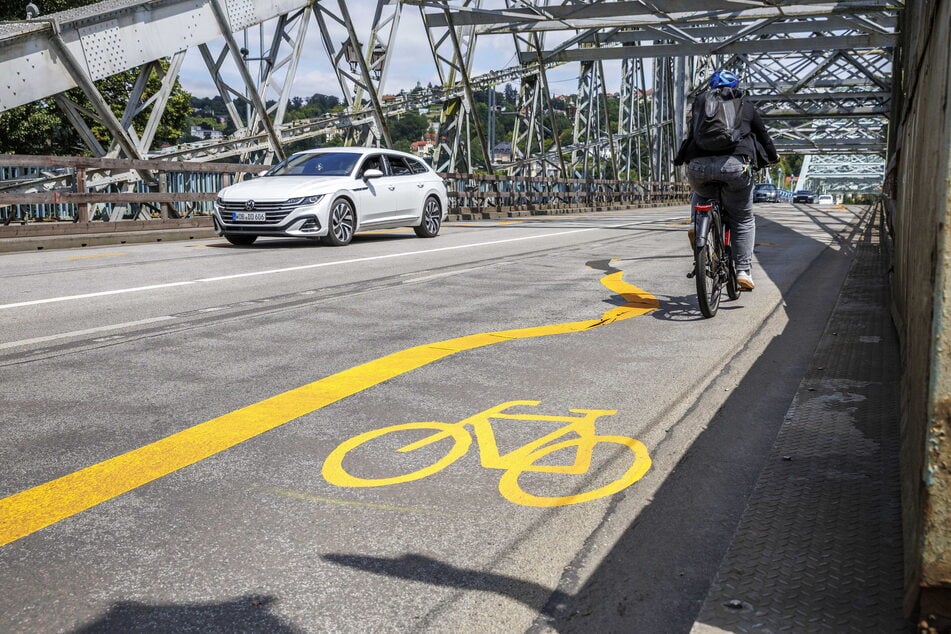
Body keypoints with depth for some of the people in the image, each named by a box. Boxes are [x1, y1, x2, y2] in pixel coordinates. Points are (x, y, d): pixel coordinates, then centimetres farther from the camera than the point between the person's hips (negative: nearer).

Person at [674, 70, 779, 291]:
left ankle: (697, 225, 8)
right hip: (734, 164, -1)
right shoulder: (746, 106, 24)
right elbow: (763, 135, 33)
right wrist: (773, 156, 52)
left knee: (701, 195, 36)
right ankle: (743, 271, 7)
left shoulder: (701, 100, 23)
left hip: (699, 165, 1)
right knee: (743, 220, 14)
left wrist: (680, 158, 36)